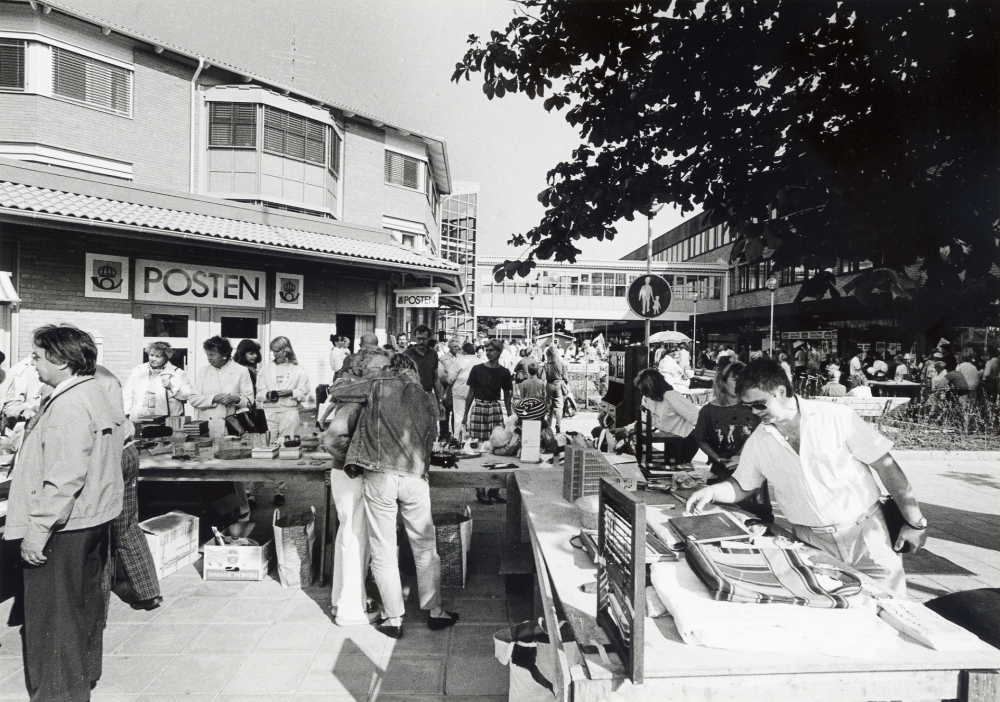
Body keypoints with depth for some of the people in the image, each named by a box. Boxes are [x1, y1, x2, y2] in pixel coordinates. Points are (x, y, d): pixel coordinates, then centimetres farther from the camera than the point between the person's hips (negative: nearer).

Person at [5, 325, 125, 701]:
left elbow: (64, 478, -26)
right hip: (94, 519, 10)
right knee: (86, 603, 22)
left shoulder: (68, 406, -22)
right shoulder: (98, 396, 8)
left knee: (53, 617, 4)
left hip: (63, 528, -10)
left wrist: (37, 530, -21)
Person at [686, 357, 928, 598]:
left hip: (865, 532, -2)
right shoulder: (757, 443, -1)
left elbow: (886, 467, -6)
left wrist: (915, 522, -5)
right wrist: (712, 491, -9)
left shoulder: (838, 417, -11)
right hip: (812, 543, 2)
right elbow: (740, 487, 11)